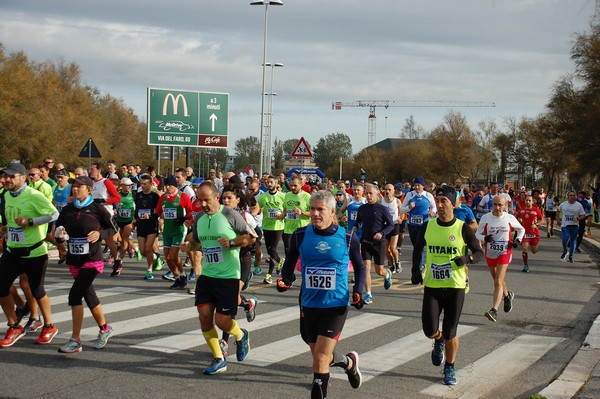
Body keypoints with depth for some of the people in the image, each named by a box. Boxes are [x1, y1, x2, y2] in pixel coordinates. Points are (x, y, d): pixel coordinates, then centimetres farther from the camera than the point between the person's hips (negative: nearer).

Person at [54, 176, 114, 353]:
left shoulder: (97, 209, -6)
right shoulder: (67, 210, 6)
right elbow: (58, 231, 13)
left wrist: (99, 234, -16)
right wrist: (60, 235, -9)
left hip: (92, 259, -6)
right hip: (74, 259, 6)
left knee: (75, 294, -16)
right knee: (89, 296, 16)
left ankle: (75, 341, -12)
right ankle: (104, 329, 37)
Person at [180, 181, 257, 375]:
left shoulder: (230, 215, -10)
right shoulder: (199, 219, 7)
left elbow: (251, 236, -3)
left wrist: (231, 243, -18)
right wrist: (189, 246, 0)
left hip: (228, 277, -6)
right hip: (206, 275, 6)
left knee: (222, 320, -7)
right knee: (204, 316, -2)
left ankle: (241, 336, 29)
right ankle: (219, 359, 13)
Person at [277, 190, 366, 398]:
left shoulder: (347, 238, -6)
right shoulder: (301, 235, -2)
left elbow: (360, 268, 8)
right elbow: (289, 262, 10)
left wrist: (357, 291, -7)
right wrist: (285, 279, -10)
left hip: (336, 305, -3)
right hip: (309, 304, 3)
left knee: (320, 359, -12)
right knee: (321, 356, 17)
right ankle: (349, 362, 48)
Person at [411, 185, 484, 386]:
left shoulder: (463, 229, -8)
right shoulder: (427, 227, -1)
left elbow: (479, 252, -1)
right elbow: (418, 249, 16)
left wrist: (467, 259, -23)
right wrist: (416, 271, 4)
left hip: (455, 287, -2)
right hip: (432, 286, 2)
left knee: (450, 333, 1)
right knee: (430, 330, -3)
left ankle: (450, 368, 23)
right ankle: (439, 342, 35)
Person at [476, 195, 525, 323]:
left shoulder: (510, 218, -5)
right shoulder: (485, 218, -5)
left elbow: (521, 229, 12)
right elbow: (478, 233, 3)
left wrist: (518, 240, -6)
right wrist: (484, 238, -19)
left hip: (504, 253, -3)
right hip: (490, 253, 3)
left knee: (498, 282, -16)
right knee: (498, 280, 21)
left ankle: (494, 311, -24)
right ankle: (507, 295, 52)